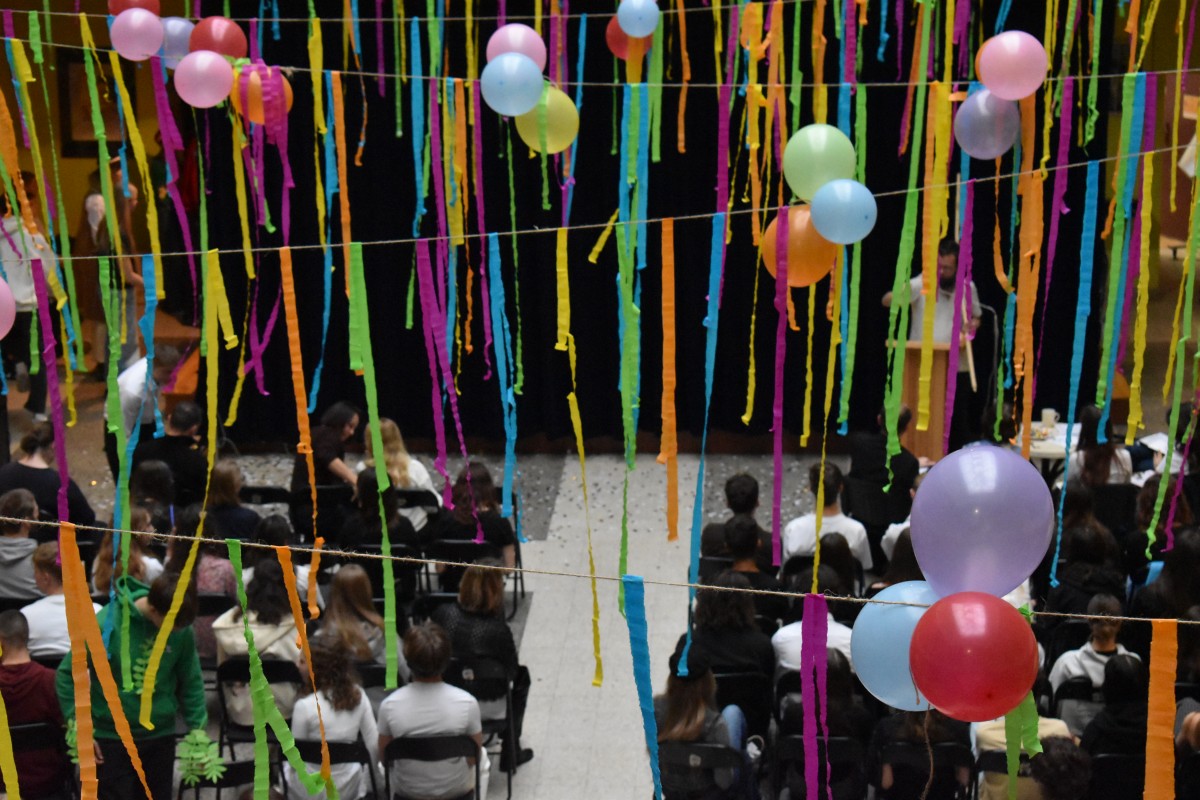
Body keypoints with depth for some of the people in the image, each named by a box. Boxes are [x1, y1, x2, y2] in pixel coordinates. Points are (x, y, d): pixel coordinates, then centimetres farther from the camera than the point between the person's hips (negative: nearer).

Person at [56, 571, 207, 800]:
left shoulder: (182, 630, -10)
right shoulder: (106, 625, -19)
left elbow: (191, 682, 3)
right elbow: (67, 675, -9)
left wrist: (198, 731, 0)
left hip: (161, 737, 3)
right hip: (112, 738, -3)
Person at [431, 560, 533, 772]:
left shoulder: (442, 614, -17)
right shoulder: (499, 630, -27)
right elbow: (510, 672, -12)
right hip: (487, 707, -4)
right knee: (522, 676, 27)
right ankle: (510, 753, 33)